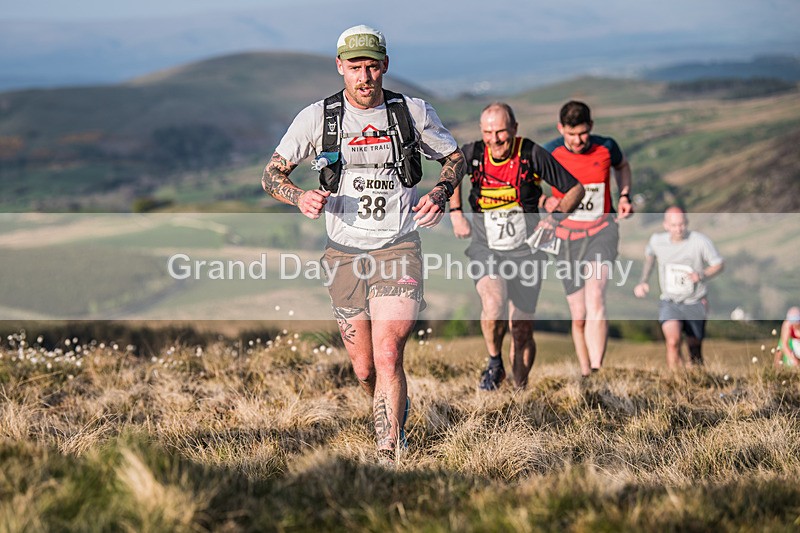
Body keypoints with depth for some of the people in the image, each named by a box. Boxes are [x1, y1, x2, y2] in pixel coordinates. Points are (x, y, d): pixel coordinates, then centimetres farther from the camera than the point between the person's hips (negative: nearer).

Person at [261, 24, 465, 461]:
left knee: (387, 355, -18)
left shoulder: (414, 113, 0)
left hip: (398, 248, -2)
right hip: (345, 253, 2)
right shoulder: (317, 117, -1)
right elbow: (272, 175, 5)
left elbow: (455, 157, 15)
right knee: (364, 370, 8)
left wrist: (440, 194, -6)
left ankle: (388, 461, -18)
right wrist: (301, 198, -17)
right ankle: (397, 410, 42)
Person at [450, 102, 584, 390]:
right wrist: (455, 212, 8)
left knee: (522, 332, 3)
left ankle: (520, 391, 26)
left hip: (525, 252, 0)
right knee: (494, 306, -29)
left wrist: (555, 217, -18)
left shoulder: (532, 154, -12)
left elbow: (576, 189, -2)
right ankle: (494, 364, -3)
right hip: (485, 249, 0)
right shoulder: (472, 154, -7)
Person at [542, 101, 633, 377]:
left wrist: (624, 196, 3)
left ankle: (597, 372, -33)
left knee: (594, 294, -26)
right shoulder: (548, 154, -9)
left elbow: (622, 166, 19)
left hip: (602, 230, -1)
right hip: (568, 236, 1)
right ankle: (585, 375, 19)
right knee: (579, 318, 1)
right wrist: (545, 201, -16)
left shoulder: (606, 147, -5)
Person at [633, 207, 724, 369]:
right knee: (673, 341, -26)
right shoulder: (657, 240, -6)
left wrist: (702, 275, -24)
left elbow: (719, 264, -5)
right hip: (670, 302, 0)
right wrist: (643, 281, 10)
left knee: (694, 345, 15)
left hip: (695, 303, 0)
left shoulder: (700, 241, -15)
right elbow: (649, 256, 18)